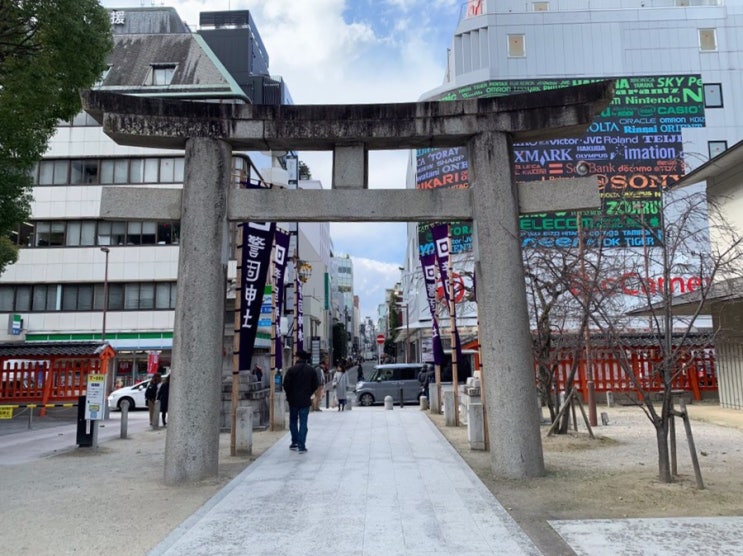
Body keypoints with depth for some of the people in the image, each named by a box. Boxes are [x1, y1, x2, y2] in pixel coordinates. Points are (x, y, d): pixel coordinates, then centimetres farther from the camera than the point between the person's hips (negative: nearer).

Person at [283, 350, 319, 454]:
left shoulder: (292, 369, -8)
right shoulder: (312, 371, -1)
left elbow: (286, 384, -9)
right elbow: (315, 385, 2)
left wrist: (289, 395, 7)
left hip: (293, 400, -1)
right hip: (305, 400, 1)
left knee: (293, 421, 16)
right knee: (303, 423, 2)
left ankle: (295, 443, 20)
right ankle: (301, 446, -1)